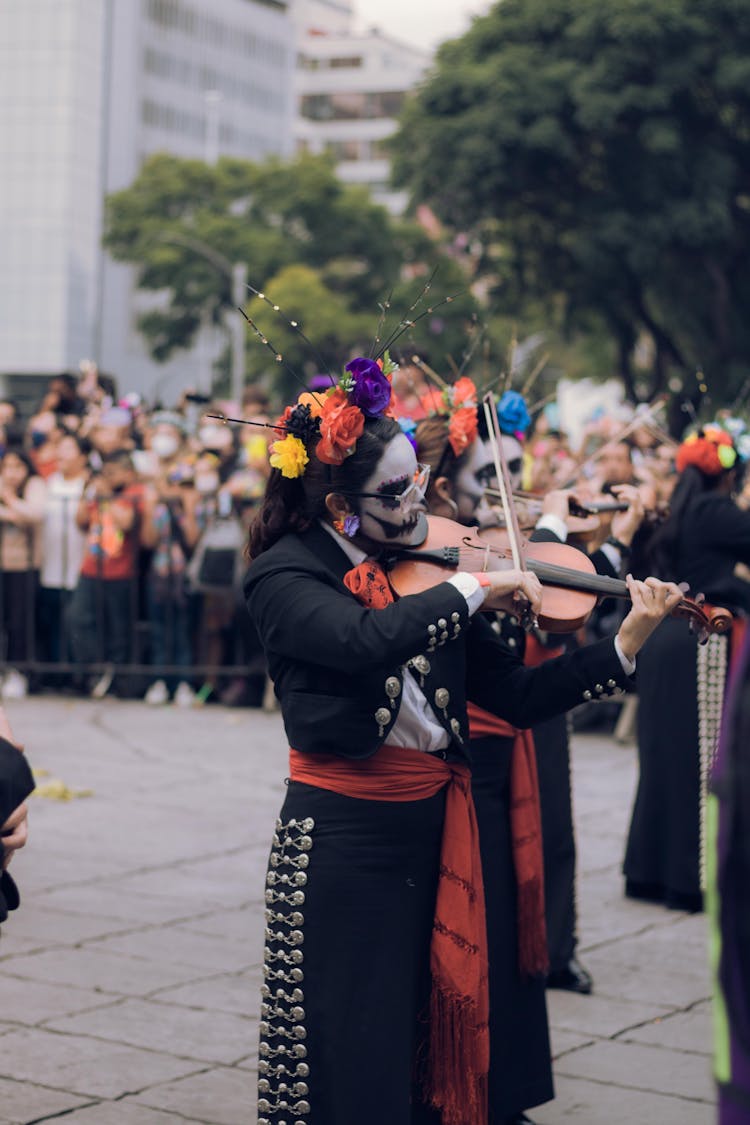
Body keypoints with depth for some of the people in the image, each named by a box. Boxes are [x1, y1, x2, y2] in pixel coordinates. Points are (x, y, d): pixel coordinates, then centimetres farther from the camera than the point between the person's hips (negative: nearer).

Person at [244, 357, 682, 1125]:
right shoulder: (285, 576, -9)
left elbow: (516, 697, 4)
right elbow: (366, 642, -32)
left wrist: (626, 644, -5)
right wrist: (475, 587, -22)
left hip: (436, 830, 5)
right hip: (343, 837, -5)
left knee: (430, 1049, 12)